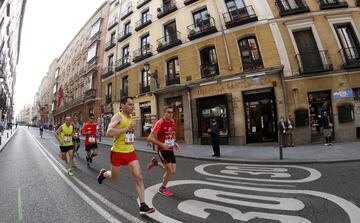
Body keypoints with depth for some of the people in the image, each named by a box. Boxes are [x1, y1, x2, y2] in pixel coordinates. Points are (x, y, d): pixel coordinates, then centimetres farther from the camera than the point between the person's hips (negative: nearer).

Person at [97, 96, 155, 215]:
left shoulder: (129, 117, 8)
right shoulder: (118, 116, -15)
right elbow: (109, 132, -31)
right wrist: (127, 129, -31)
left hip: (130, 152, 5)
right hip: (118, 152, -5)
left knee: (139, 177, -4)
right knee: (113, 177, 18)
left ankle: (143, 206, 5)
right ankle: (103, 173, 53)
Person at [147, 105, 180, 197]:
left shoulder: (172, 121, 3)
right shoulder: (160, 123, -18)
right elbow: (150, 138, -21)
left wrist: (175, 143, 5)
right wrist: (162, 144, -27)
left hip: (170, 150, 7)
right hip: (162, 150, -7)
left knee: (172, 171, 10)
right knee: (170, 171, -5)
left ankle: (155, 163, 30)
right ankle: (162, 188, 24)